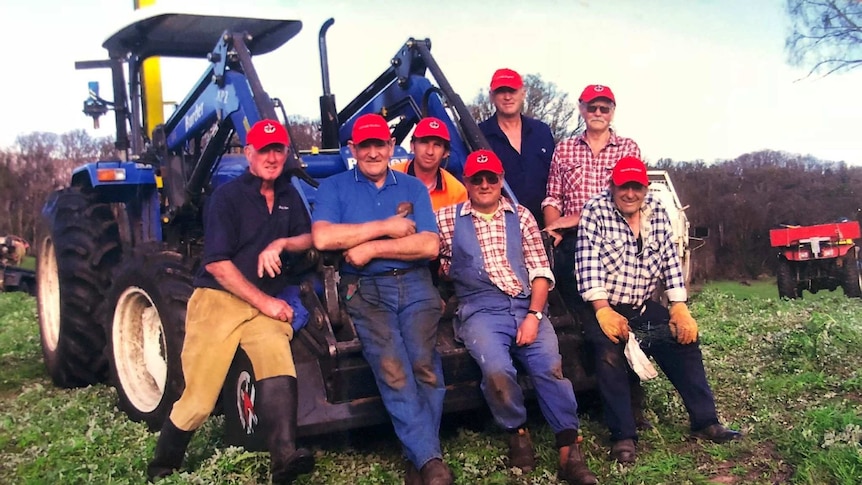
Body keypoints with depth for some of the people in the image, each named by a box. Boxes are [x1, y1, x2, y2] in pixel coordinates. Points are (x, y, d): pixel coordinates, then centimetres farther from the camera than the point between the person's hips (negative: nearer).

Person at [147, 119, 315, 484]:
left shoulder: (288, 195, 13)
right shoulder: (227, 196, -5)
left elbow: (309, 239, 14)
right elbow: (216, 262, -11)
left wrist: (281, 243, -9)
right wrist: (264, 302, -14)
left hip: (267, 305, 4)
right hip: (219, 300, -4)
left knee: (279, 362, -27)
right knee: (199, 396, -7)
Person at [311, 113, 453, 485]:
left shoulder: (413, 187, 15)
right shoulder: (334, 187, 11)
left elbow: (429, 245, 2)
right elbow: (322, 238, -9)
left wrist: (371, 249, -6)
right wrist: (386, 226, -6)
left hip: (415, 286, 2)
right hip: (366, 290, -1)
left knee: (424, 363, -22)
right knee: (392, 369, -24)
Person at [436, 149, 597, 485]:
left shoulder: (521, 216, 13)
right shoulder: (447, 219, 10)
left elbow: (541, 271, 7)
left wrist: (533, 315, -7)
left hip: (527, 307, 2)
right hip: (480, 310, -2)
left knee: (551, 367, -24)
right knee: (497, 371, -30)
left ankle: (570, 451, -15)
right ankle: (517, 432, -2)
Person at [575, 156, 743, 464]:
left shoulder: (657, 213, 4)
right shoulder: (595, 212, -11)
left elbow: (670, 262, 4)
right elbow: (588, 264, -18)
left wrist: (680, 307, -5)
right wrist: (603, 310, -27)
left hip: (643, 307, 5)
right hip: (604, 306, -5)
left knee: (685, 340, -7)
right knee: (610, 353, -29)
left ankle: (705, 421, 5)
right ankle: (623, 437, -22)